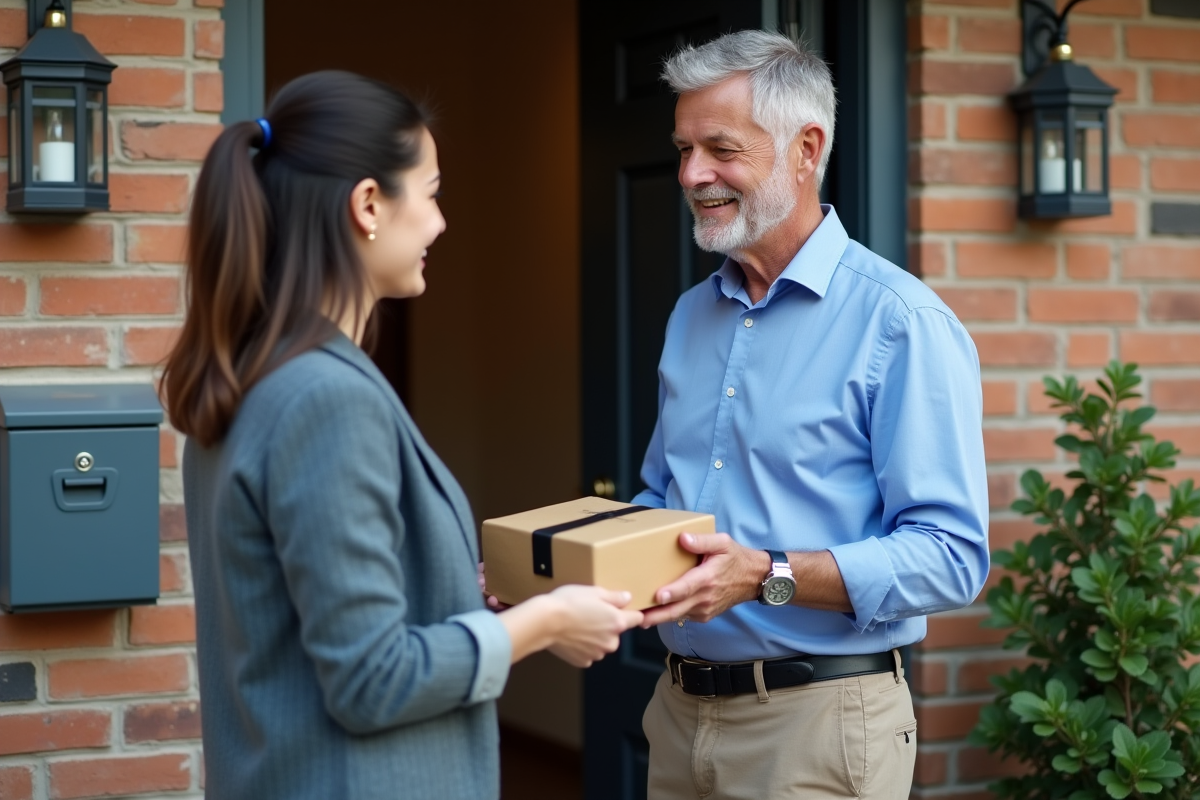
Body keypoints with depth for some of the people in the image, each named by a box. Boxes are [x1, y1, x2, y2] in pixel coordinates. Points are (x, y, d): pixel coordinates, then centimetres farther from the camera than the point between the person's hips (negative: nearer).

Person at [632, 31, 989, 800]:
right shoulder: (692, 316, 10)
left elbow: (950, 555, -19)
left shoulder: (902, 323, -13)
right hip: (680, 708, 7)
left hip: (818, 720, -6)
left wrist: (769, 576, -28)